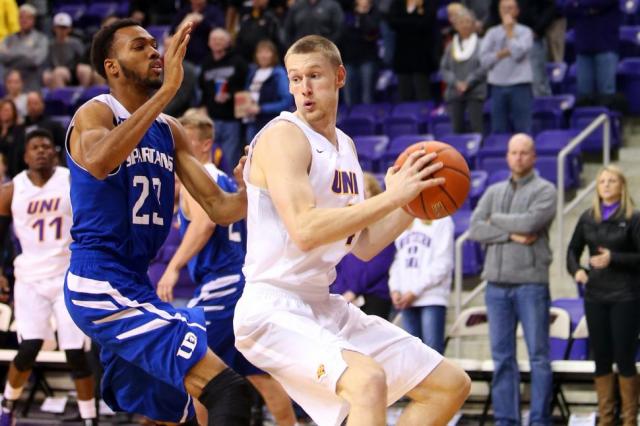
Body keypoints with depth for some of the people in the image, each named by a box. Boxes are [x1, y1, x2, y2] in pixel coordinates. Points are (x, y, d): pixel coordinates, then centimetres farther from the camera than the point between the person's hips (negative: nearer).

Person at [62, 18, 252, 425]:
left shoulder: (171, 131, 14)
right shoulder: (95, 114, -8)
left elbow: (220, 208, 12)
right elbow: (98, 162, -33)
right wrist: (167, 90, -36)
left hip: (135, 285, 10)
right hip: (101, 284, -10)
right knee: (227, 389, -22)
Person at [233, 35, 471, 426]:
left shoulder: (345, 147, 14)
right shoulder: (283, 136, -13)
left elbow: (364, 245, 17)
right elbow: (305, 231, -27)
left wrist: (413, 203, 3)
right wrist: (391, 196, -25)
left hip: (324, 306, 9)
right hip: (273, 309, -9)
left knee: (451, 385, 12)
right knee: (368, 380, -36)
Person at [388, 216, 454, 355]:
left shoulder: (441, 221, 0)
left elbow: (442, 263, -7)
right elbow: (397, 260, 17)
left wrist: (415, 291, -10)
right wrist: (395, 289, 0)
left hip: (432, 297, -5)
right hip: (405, 300, 5)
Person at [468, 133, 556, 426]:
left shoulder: (544, 190, 3)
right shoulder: (494, 192, 16)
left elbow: (531, 221, -15)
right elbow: (474, 229, 3)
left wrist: (496, 220, 0)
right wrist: (511, 234, -10)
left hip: (531, 283, -4)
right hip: (497, 284, 4)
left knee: (538, 356, -4)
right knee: (502, 357, 4)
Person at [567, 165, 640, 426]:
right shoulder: (588, 218, 8)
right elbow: (573, 250, 16)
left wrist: (614, 259, -19)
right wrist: (576, 270, -3)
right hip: (595, 296, 4)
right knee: (601, 359, 8)